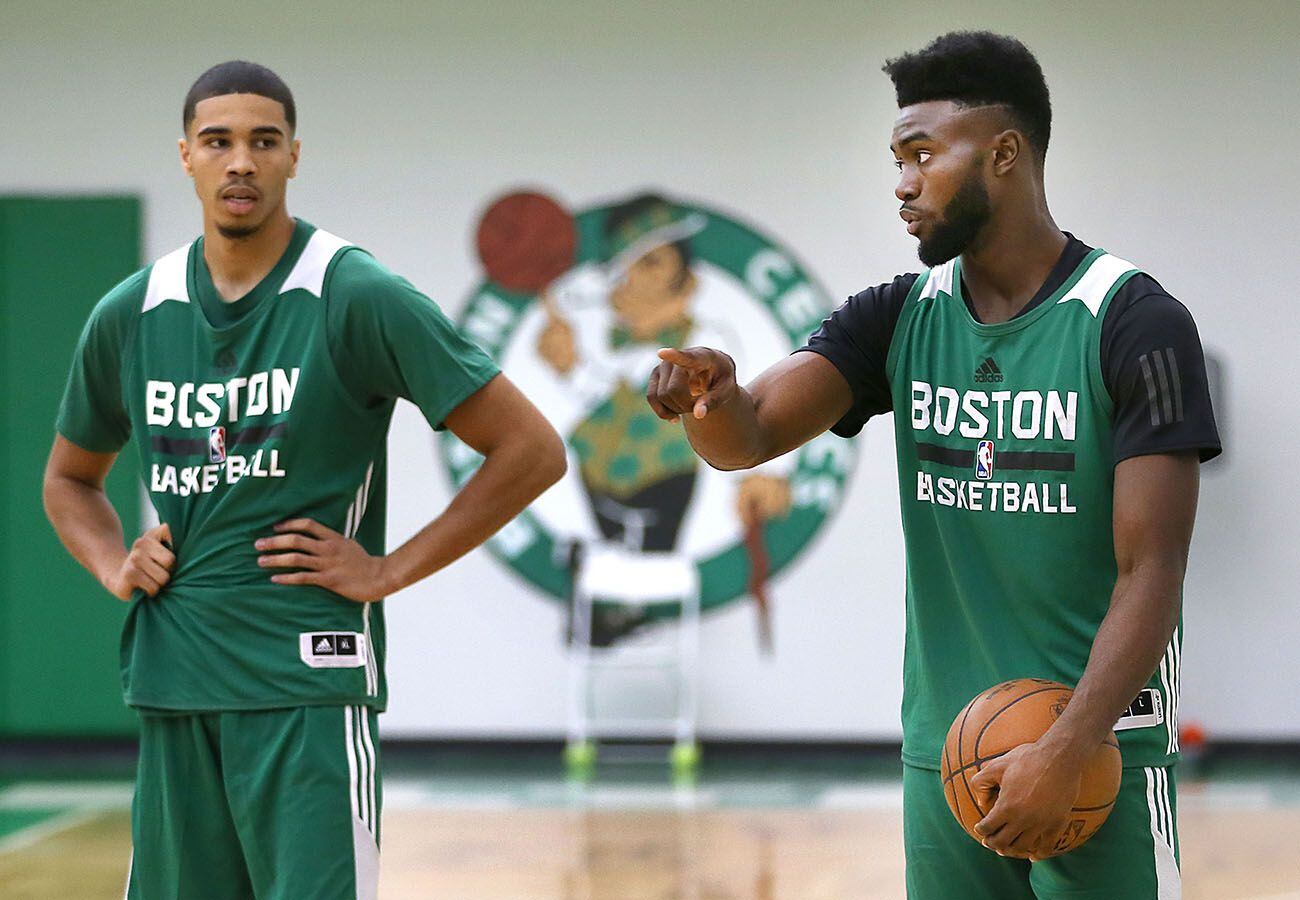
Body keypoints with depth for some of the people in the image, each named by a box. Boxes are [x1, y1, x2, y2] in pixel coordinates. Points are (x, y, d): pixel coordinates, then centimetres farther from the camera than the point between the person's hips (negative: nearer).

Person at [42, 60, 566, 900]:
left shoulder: (358, 298, -8)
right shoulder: (128, 316, 8)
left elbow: (531, 451, -9)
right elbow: (71, 478, 26)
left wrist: (389, 571, -9)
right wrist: (115, 567, 6)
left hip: (309, 681, -5)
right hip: (174, 689, 5)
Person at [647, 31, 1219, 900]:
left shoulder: (1136, 323, -10)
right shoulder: (899, 320, 5)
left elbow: (1149, 574, -13)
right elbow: (750, 436, -6)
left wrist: (1065, 753, -21)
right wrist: (714, 400, -30)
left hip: (1101, 755, -5)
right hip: (942, 753, 5)